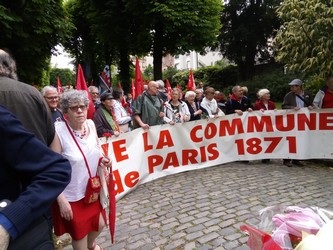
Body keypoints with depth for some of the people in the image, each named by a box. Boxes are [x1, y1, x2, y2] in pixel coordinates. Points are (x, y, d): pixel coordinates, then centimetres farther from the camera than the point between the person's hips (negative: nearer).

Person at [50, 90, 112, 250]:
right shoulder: (58, 131, -23)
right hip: (71, 196, -6)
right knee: (79, 234, 14)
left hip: (92, 190, 6)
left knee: (100, 225, 23)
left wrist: (102, 160, -8)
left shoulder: (90, 124, -5)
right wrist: (61, 200, -19)